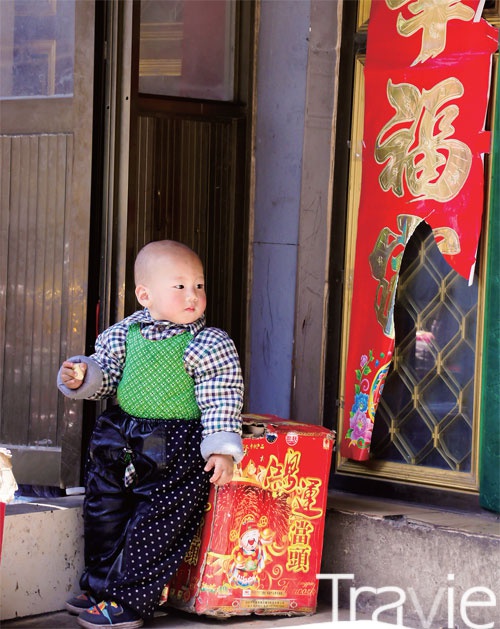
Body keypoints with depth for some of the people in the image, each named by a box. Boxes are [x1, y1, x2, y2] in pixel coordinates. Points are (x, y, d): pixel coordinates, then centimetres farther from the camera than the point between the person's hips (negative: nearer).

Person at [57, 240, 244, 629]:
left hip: (174, 451, -5)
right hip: (120, 442, 5)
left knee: (155, 526, -6)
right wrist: (83, 377, -9)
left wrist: (222, 450, -18)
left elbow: (222, 403, -11)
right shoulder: (125, 333, 3)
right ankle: (100, 588, 30)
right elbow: (106, 374, 12)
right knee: (103, 515, 13)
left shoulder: (211, 346, -10)